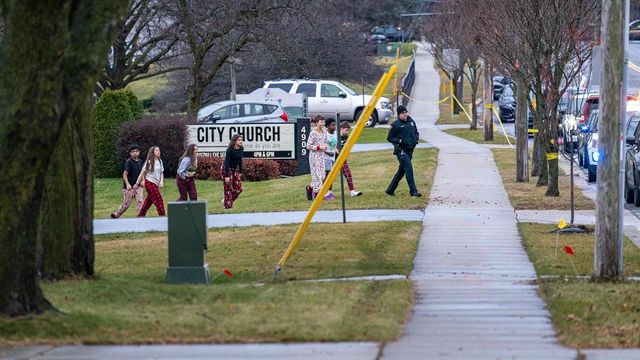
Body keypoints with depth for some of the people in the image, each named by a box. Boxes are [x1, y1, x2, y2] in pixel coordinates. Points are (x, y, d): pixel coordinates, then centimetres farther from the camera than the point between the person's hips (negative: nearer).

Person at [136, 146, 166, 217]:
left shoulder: (160, 161, 10)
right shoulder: (149, 162, -7)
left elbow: (161, 173, 13)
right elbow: (142, 173, -4)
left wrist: (161, 181, -5)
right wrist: (137, 183, -4)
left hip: (156, 184, 6)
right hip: (150, 182, -6)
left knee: (148, 201, 9)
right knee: (158, 200, -10)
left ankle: (140, 216, 17)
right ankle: (162, 216, -9)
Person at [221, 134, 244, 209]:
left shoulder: (241, 149, -2)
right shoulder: (230, 150, -23)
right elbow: (226, 162, -25)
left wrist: (240, 172, 17)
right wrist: (227, 176, -29)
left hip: (235, 170, 7)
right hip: (226, 169, -7)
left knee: (238, 188, 3)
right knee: (228, 189, -5)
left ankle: (225, 200, 20)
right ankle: (228, 206, 3)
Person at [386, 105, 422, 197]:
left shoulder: (411, 122, 10)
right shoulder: (396, 125, -6)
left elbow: (416, 132, 24)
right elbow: (389, 138, -1)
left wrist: (416, 139, 3)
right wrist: (399, 141, -16)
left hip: (410, 149, 7)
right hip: (401, 150, -7)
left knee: (402, 170, 12)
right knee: (409, 168, -16)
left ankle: (390, 189, 24)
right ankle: (413, 191, -18)